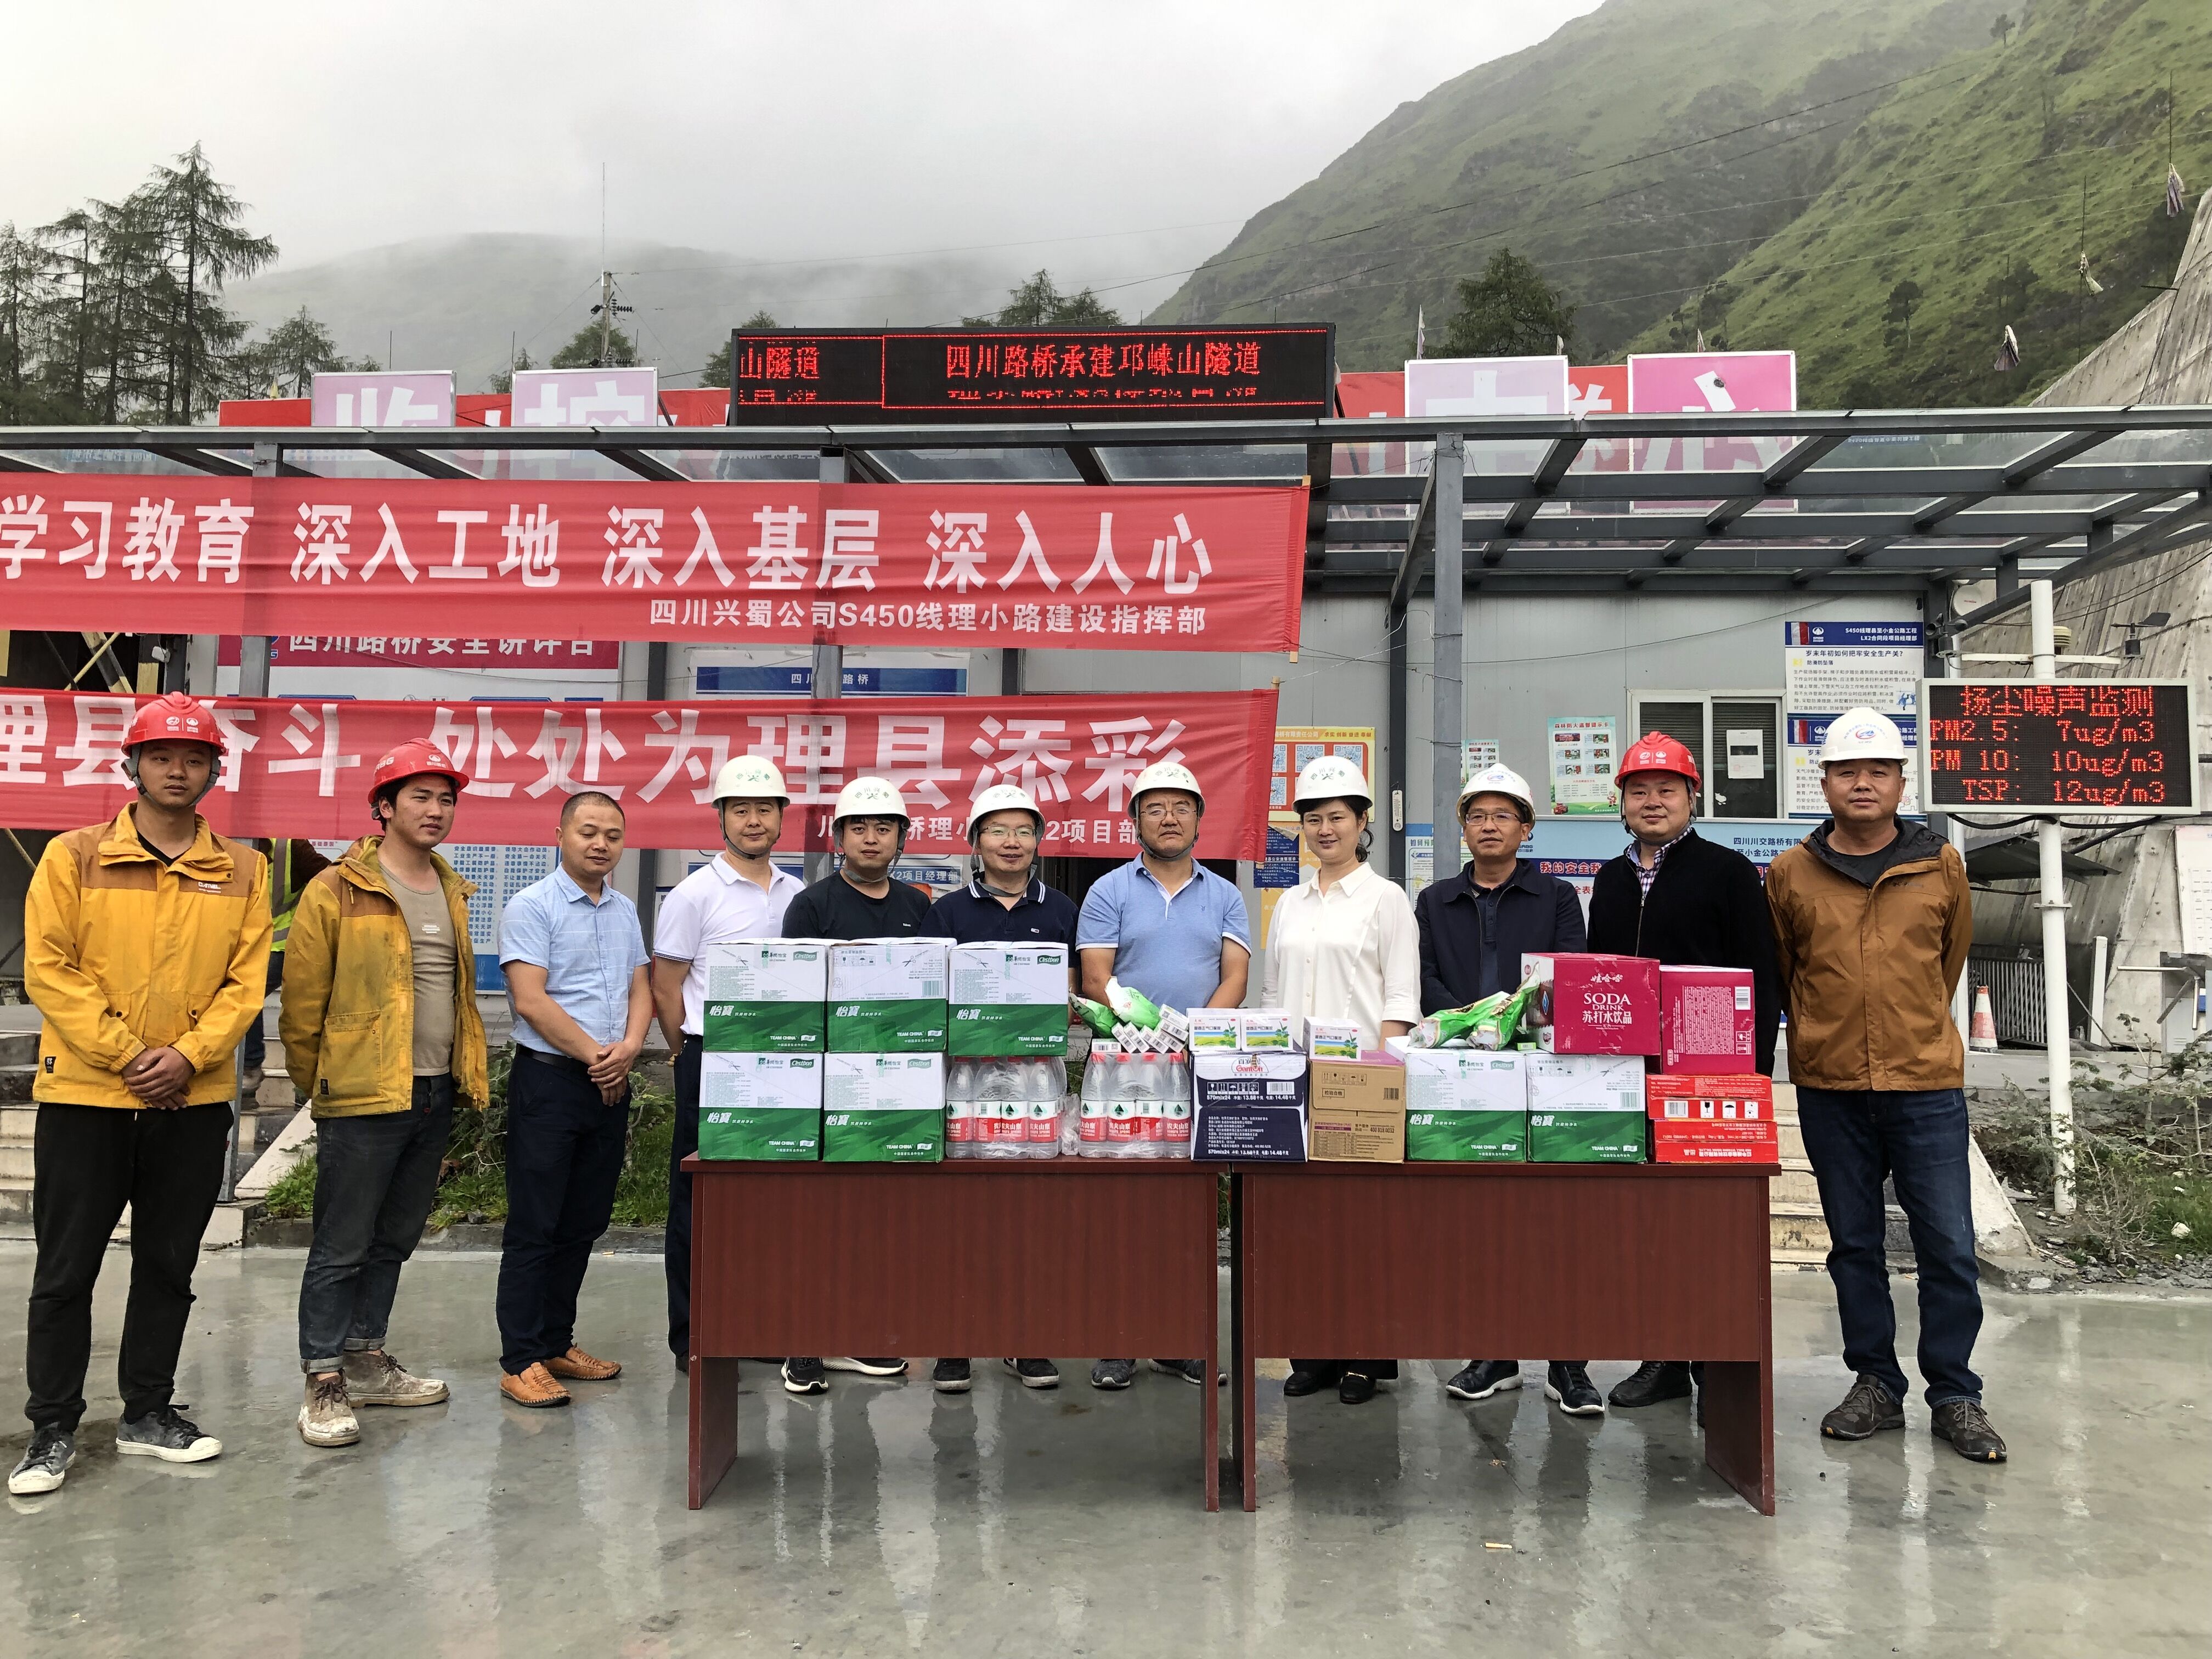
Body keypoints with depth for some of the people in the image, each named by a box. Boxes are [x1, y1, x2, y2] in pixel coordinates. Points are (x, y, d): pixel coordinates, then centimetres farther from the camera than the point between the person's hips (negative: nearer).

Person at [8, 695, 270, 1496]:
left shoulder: (243, 870, 5)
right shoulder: (74, 857, -1)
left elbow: (247, 979, 1)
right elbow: (48, 967, -7)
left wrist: (187, 1055, -13)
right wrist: (127, 1054, -13)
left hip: (194, 1103, 2)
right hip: (84, 1097, -2)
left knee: (168, 1266, 12)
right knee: (66, 1271, 6)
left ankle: (148, 1413, 27)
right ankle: (53, 1428, 19)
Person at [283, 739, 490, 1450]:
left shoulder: (453, 893, 13)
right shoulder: (337, 892, -9)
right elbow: (302, 1001, -7)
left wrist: (469, 1074, 14)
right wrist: (319, 1085, 0)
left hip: (434, 1096, 7)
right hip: (363, 1098, -7)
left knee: (394, 1239, 16)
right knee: (342, 1247, 1)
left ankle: (366, 1359, 29)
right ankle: (324, 1383, 10)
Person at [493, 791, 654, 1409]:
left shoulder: (625, 911, 14)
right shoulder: (531, 907, -8)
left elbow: (640, 988, 12)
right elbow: (531, 1001, -15)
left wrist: (629, 1047, -7)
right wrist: (596, 1055, -11)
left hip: (610, 1085, 7)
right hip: (549, 1080, -7)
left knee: (583, 1224, 12)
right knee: (534, 1227, -2)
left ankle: (557, 1343, 24)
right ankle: (521, 1362, 3)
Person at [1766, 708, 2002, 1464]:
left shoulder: (1942, 865, 3)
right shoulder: (1791, 875, 2)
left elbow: (1952, 958, 16)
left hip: (1927, 1084, -1)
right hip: (1830, 1089, 1)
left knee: (1948, 1245, 1)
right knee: (1854, 1244, 9)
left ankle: (1955, 1395, 15)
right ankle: (1875, 1385, 21)